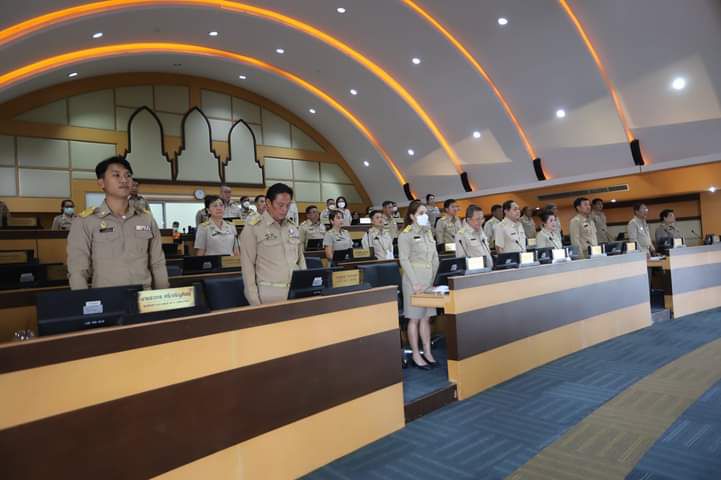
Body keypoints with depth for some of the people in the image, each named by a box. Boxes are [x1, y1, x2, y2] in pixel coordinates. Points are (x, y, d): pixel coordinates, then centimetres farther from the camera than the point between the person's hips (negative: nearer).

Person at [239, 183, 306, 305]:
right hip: (269, 294, -4)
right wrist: (255, 301, -10)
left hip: (296, 292, 5)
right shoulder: (253, 228, -5)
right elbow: (248, 266, -6)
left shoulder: (294, 228, 10)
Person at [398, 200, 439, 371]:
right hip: (414, 277, -6)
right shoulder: (406, 235, -7)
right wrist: (415, 282, -17)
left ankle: (427, 352, 18)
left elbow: (435, 258, 16)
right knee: (415, 318, 0)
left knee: (427, 316, 10)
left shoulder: (428, 232, 13)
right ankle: (416, 355, 8)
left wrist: (433, 278, 7)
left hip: (429, 278, 6)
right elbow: (404, 260, -12)